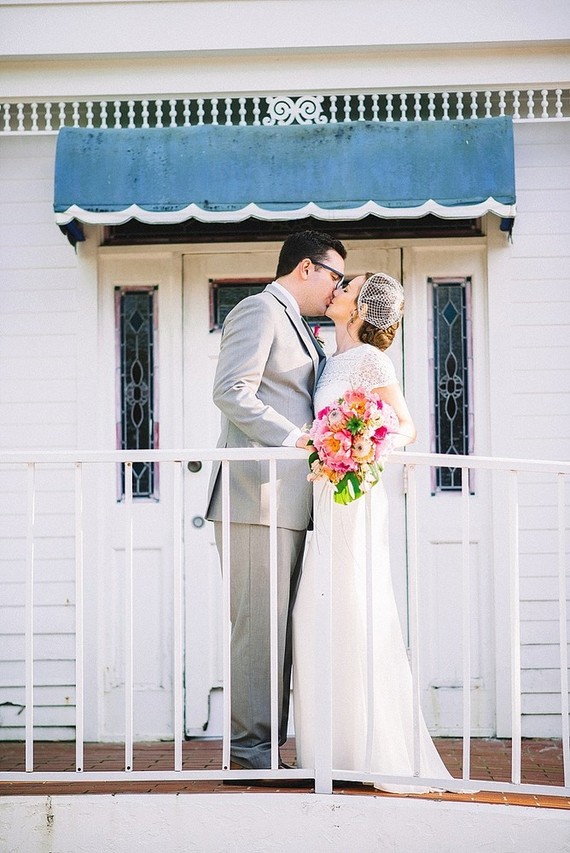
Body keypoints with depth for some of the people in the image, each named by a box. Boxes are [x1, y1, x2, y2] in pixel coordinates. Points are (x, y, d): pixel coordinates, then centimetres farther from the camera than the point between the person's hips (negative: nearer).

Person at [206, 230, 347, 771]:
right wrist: (295, 438, -16)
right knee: (259, 621, -9)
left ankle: (269, 743, 10)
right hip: (259, 492, -10)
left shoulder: (296, 327, 28)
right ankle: (249, 748, -6)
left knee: (280, 623, 7)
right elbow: (231, 391, -13)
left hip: (290, 502, 10)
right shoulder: (260, 309, -2)